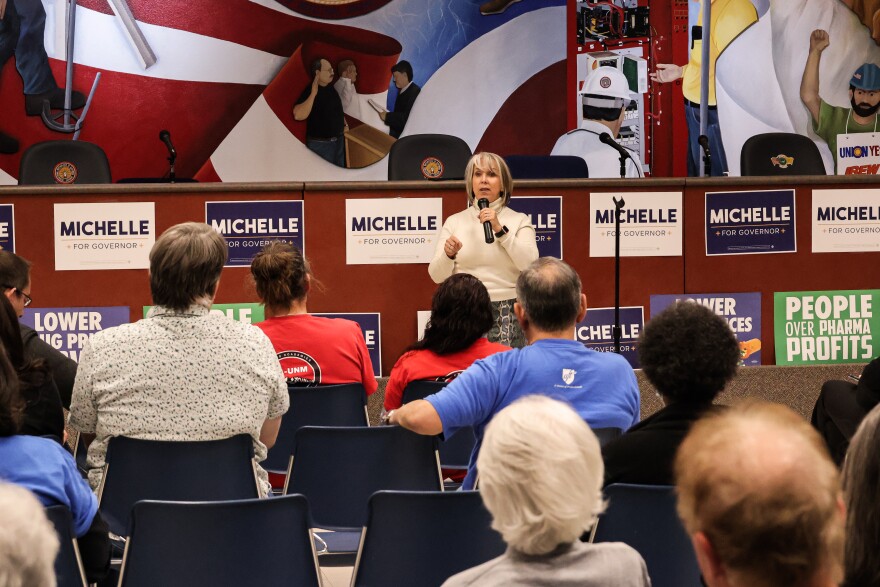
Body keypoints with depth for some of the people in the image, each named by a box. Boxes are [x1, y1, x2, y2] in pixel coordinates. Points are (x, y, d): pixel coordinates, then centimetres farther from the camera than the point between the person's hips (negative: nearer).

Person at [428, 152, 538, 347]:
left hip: (506, 316, -1)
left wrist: (500, 230, -16)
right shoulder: (454, 222, 9)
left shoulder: (519, 221, 6)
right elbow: (437, 276, 3)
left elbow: (530, 265, -10)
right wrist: (448, 255, -17)